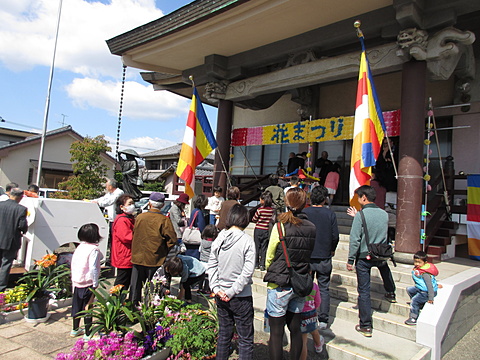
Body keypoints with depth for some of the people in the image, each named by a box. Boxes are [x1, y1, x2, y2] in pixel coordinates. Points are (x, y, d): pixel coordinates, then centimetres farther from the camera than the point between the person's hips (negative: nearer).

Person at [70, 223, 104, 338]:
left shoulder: (78, 248, 6)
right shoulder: (94, 249, -17)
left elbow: (73, 265, 12)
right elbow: (93, 268, -23)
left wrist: (73, 280, 21)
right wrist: (95, 284, -15)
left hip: (77, 283, 7)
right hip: (88, 284, -7)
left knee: (77, 306, 19)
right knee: (87, 308, 3)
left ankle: (75, 329, 36)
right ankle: (88, 333, 13)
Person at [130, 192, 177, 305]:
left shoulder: (139, 217, -3)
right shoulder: (164, 220, -14)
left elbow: (134, 234, 10)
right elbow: (172, 239, -14)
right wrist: (164, 250, 2)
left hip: (138, 257, 3)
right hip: (156, 259, -3)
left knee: (136, 286, 17)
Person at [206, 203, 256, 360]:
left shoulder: (219, 238, -3)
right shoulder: (247, 240, -14)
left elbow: (211, 266, 0)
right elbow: (247, 271, -18)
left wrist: (216, 288, 0)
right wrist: (232, 291, -12)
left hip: (221, 296, 5)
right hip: (241, 297, -4)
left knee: (223, 335, 20)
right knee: (245, 339, 9)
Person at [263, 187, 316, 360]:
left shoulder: (280, 226, -15)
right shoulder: (311, 228, -2)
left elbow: (269, 258, -6)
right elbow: (309, 256, 8)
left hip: (279, 286, -5)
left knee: (276, 333, 6)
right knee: (295, 330, 17)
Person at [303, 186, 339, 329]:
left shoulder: (304, 213, -8)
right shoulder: (330, 214, -6)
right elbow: (335, 236, -2)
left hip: (307, 257, 0)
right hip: (325, 258, 0)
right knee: (324, 289, 12)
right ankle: (323, 320, 16)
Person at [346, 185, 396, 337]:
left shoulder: (361, 215, -16)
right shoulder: (384, 214, 0)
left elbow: (355, 239, -17)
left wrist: (350, 260, -9)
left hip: (364, 257, -5)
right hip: (381, 255, 5)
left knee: (364, 291, 4)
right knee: (384, 266, 40)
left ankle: (365, 326, 11)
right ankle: (391, 294, 59)